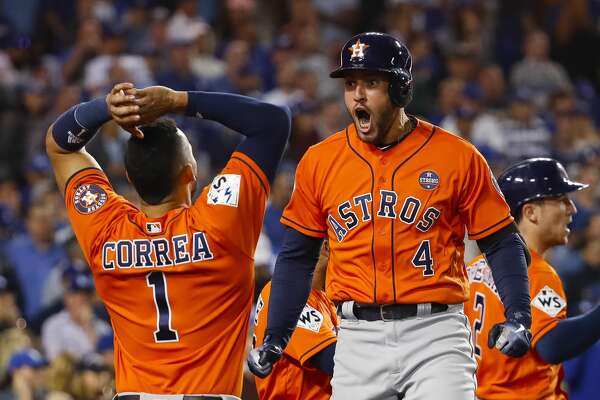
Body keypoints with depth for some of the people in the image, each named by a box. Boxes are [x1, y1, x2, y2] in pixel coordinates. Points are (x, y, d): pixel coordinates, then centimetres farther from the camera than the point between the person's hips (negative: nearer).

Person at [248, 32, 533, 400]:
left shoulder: (458, 158, 0)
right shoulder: (319, 162, 7)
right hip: (359, 338, 3)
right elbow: (297, 256, 14)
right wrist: (275, 338, 7)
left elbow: (502, 242, 3)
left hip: (435, 330, -2)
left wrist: (519, 315, -12)